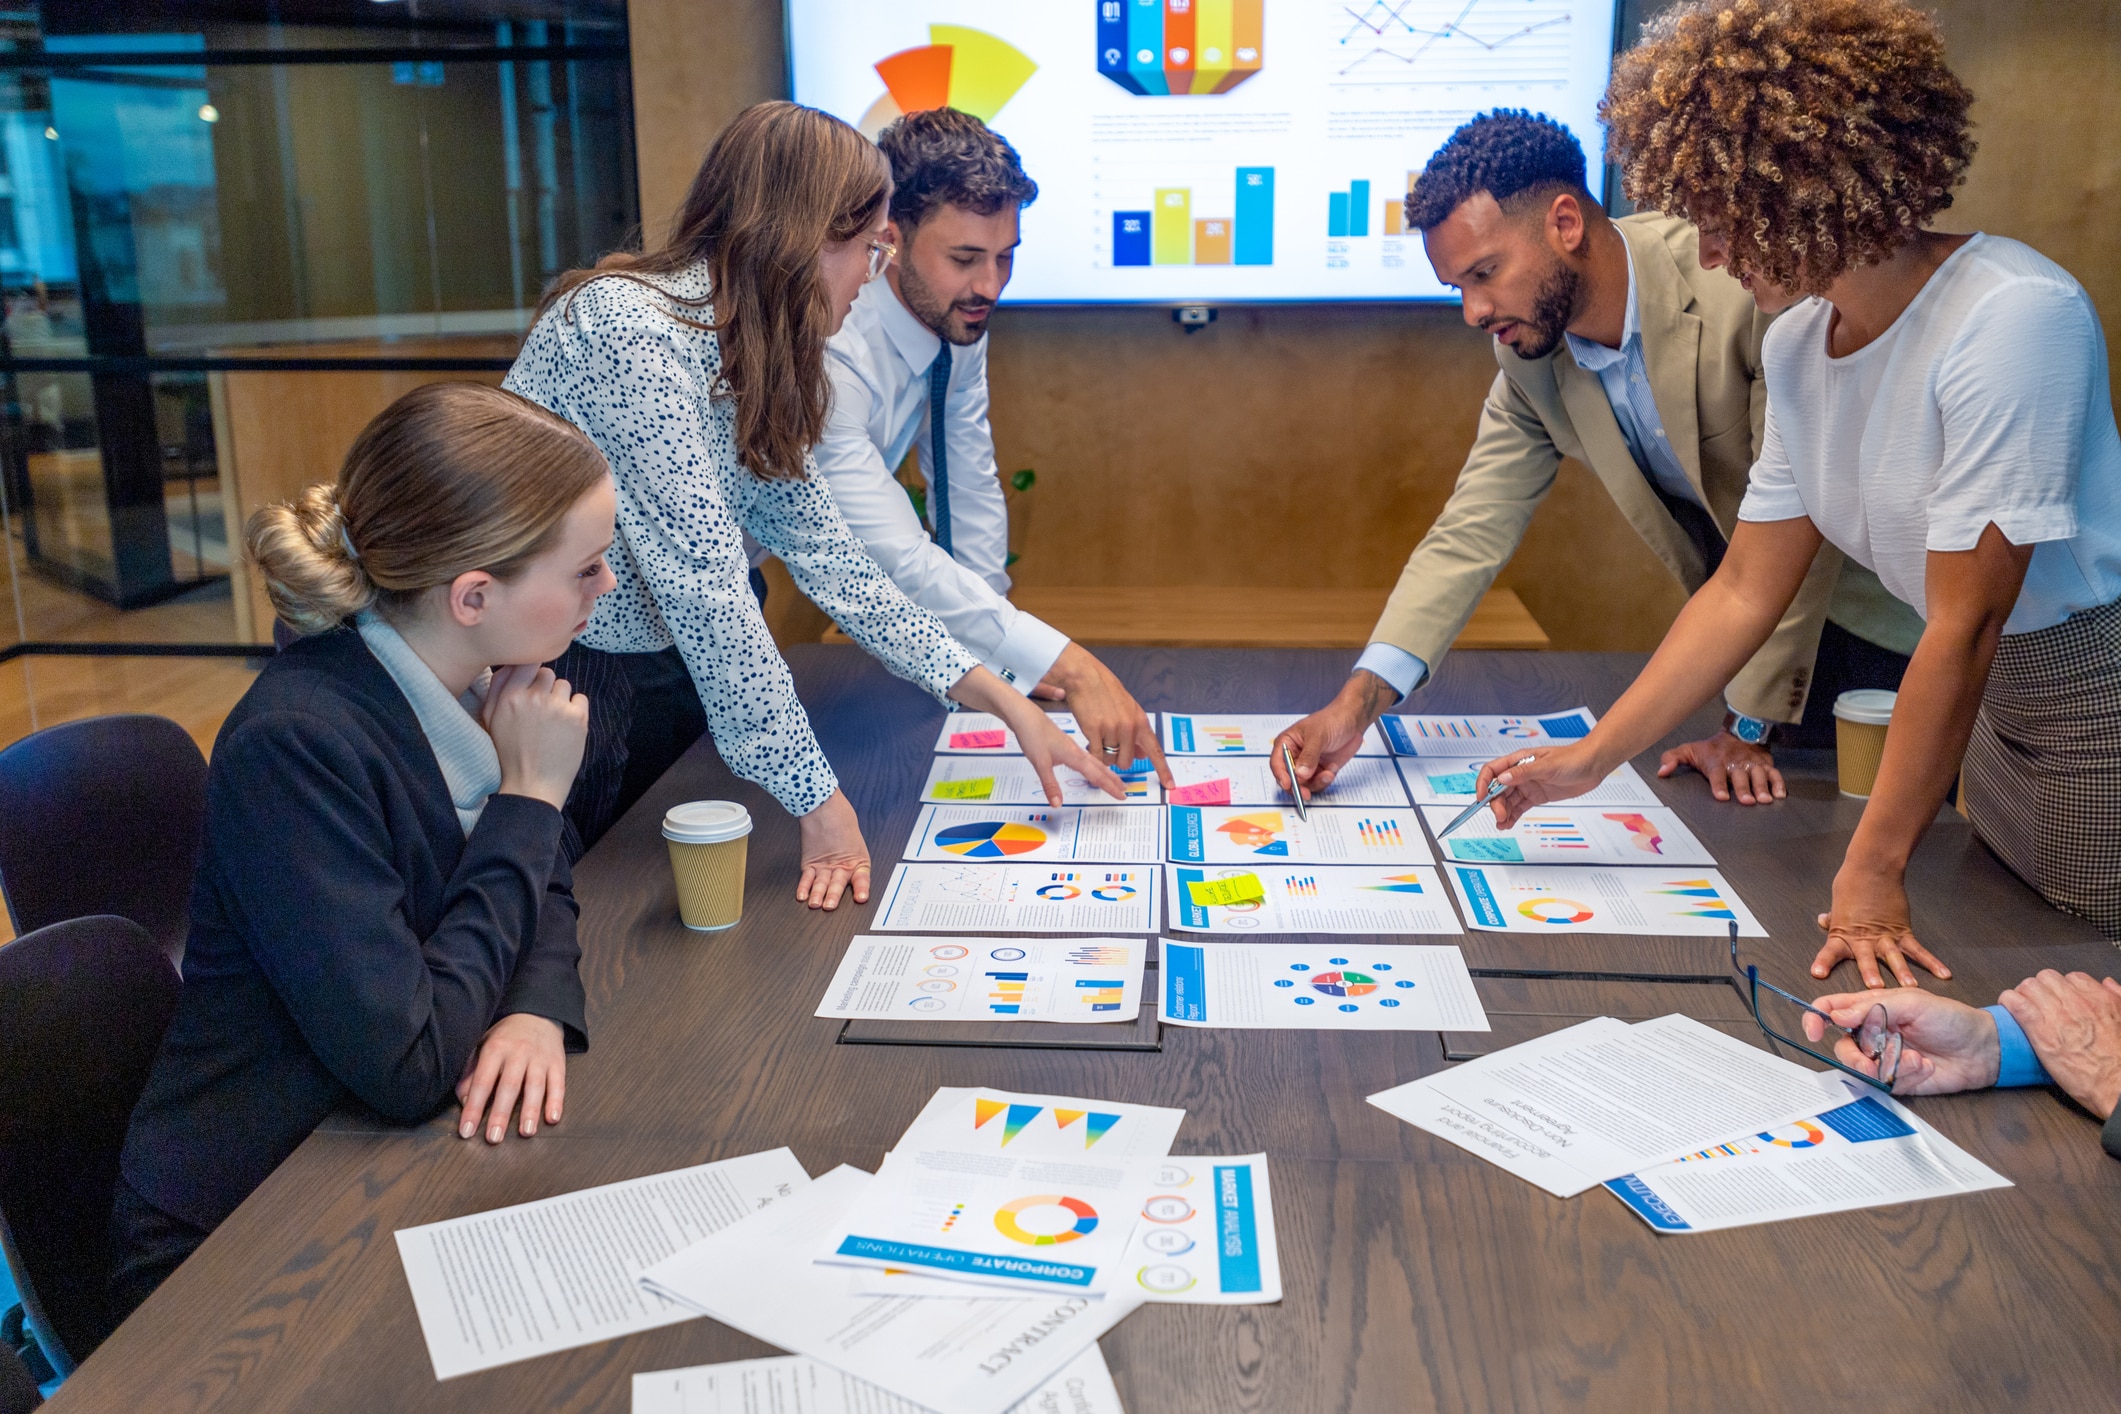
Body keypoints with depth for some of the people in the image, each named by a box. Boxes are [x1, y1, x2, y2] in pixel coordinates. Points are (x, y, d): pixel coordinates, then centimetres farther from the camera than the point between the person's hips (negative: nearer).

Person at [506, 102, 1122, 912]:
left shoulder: (747, 361, 2)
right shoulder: (631, 330, -25)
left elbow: (821, 551, 2)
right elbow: (704, 585, -28)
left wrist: (1002, 701, -2)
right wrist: (817, 798, -25)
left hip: (650, 673, 8)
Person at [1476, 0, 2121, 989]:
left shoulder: (2014, 316, -25)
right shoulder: (1797, 345, -2)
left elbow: (1965, 625, -24)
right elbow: (1745, 592, 3)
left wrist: (1872, 872, -21)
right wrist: (1589, 761, -1)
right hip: (1994, 703, 7)